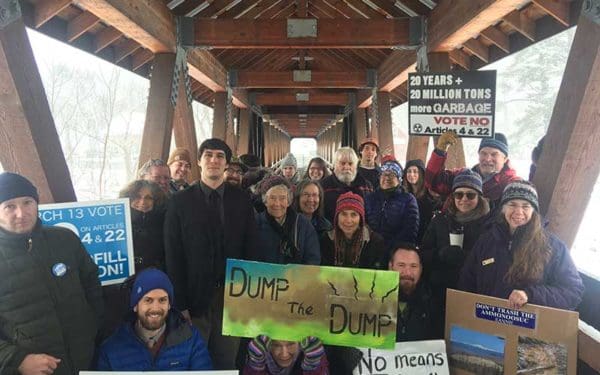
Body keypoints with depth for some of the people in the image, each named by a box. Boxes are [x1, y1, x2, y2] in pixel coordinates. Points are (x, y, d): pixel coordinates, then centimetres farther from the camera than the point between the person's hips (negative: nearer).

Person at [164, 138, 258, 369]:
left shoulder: (241, 200, 3)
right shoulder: (180, 202, -2)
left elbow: (250, 249, 2)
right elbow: (173, 256, -4)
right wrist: (180, 303, -7)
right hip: (196, 297, -1)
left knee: (227, 361, 12)